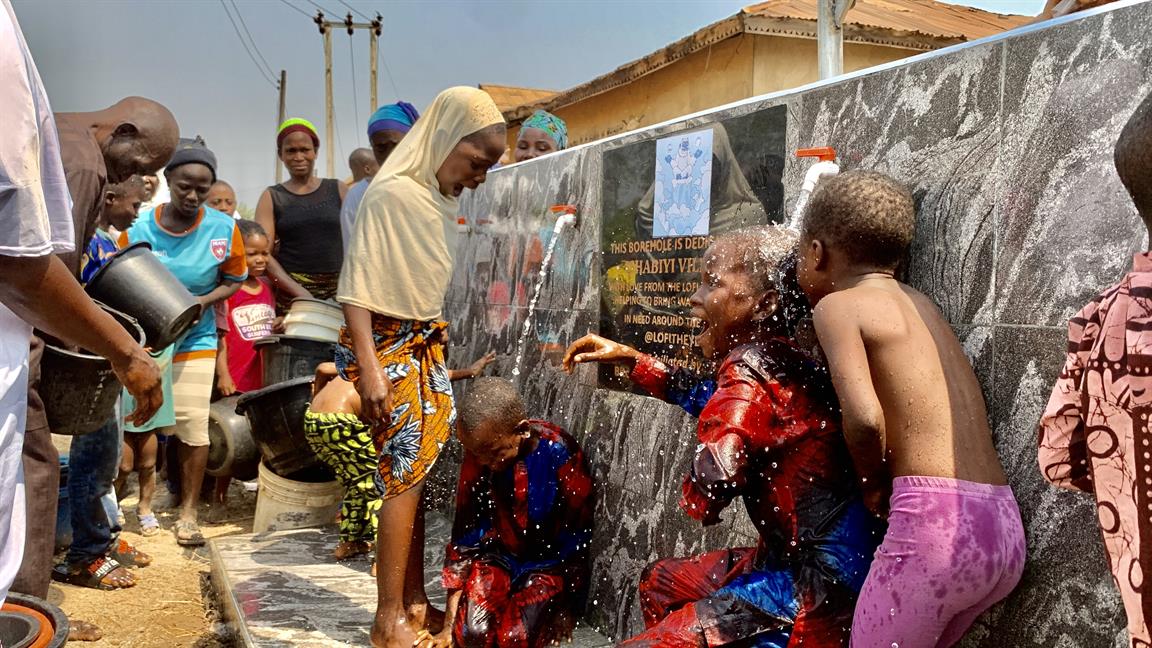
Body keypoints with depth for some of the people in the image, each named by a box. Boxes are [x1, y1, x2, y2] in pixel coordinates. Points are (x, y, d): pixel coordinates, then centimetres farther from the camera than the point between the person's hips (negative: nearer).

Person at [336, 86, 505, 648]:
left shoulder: (440, 200, 10)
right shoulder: (390, 193, -14)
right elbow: (356, 287, -17)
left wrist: (443, 350, 16)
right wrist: (370, 369, -21)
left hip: (426, 345, 8)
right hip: (387, 346, -8)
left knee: (420, 475, 10)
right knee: (404, 477, -6)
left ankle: (414, 602, 20)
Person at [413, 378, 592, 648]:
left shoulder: (561, 455, -24)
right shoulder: (478, 453, -13)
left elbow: (577, 540, -14)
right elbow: (464, 535, -7)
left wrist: (567, 610, -9)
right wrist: (450, 626, -7)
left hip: (549, 565, -3)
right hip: (498, 556, 3)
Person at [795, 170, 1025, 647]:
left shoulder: (836, 305, -2)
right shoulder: (920, 304, 21)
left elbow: (864, 417, -17)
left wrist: (872, 484, 0)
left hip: (936, 520, -8)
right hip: (1005, 531, 8)